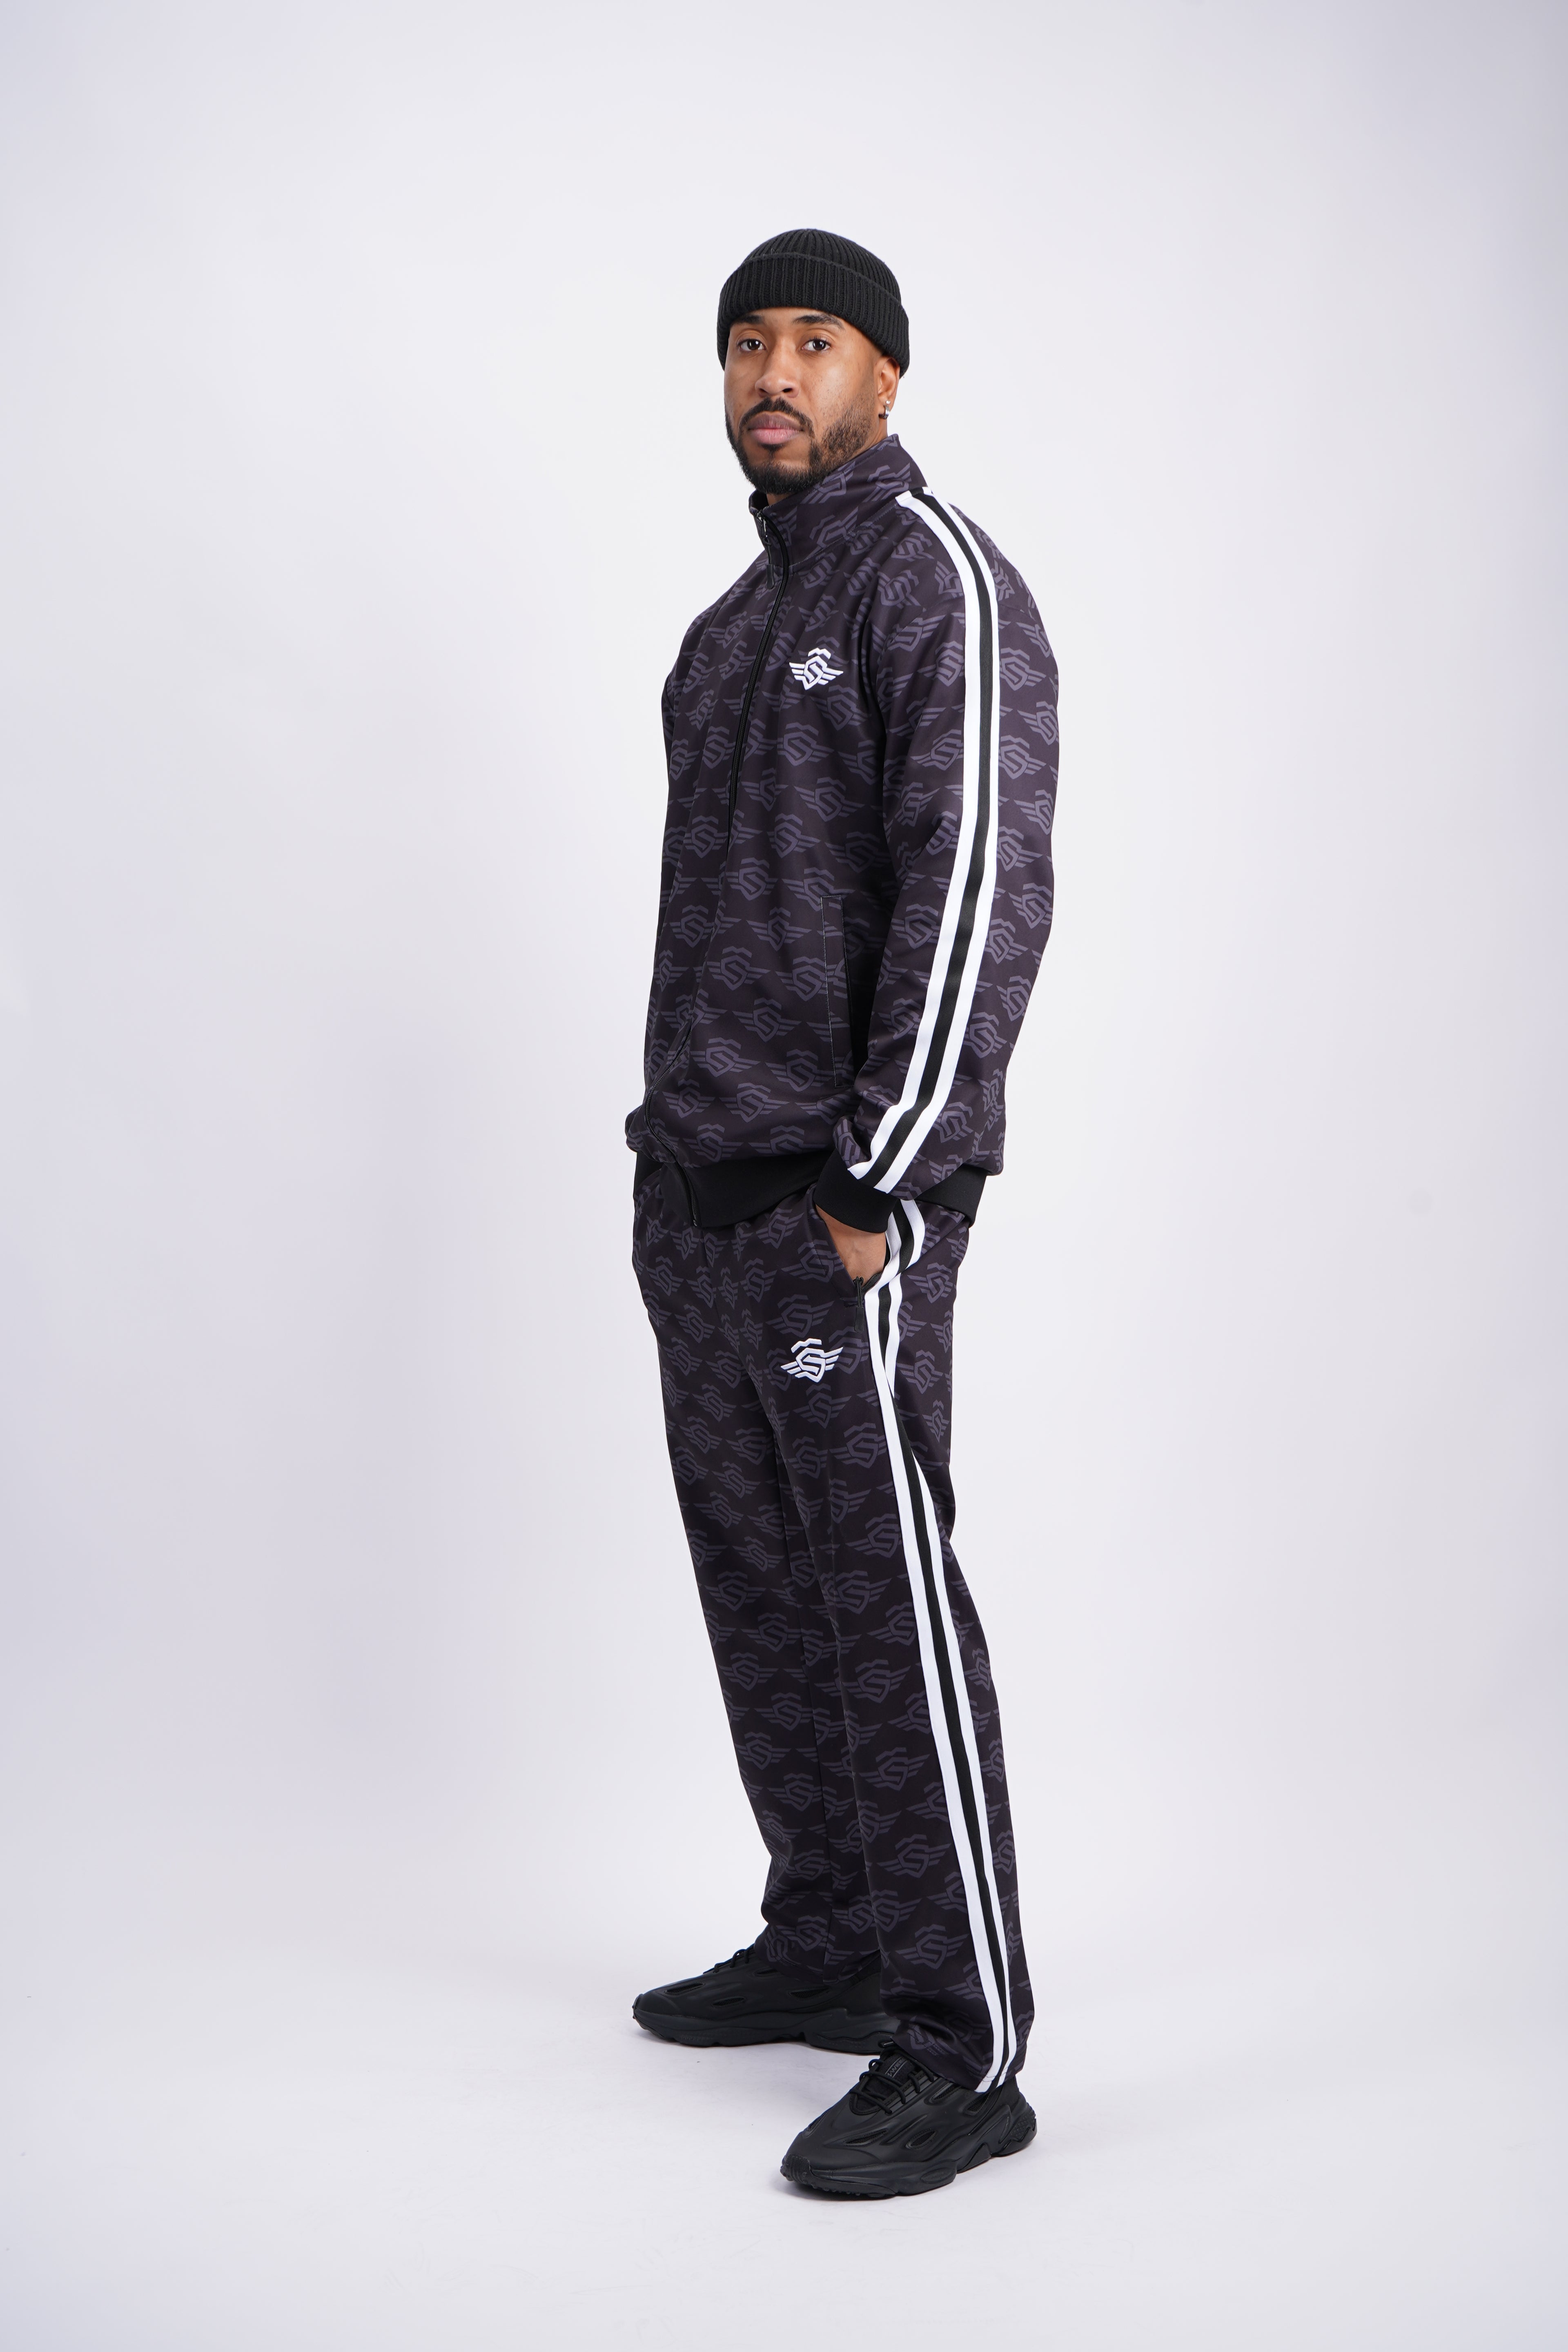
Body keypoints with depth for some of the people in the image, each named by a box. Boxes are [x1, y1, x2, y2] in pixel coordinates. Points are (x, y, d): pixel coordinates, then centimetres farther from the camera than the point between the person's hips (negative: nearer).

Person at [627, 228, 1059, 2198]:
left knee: (888, 1606, -7)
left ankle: (961, 2052, 1)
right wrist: (676, 1146, 17)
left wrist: (876, 1185, -20)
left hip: (839, 1206, -9)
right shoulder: (742, 615, 20)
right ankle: (826, 1944, 28)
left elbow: (977, 901, -18)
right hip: (693, 1195, 9)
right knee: (758, 1586, 14)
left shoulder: (938, 583, -8)